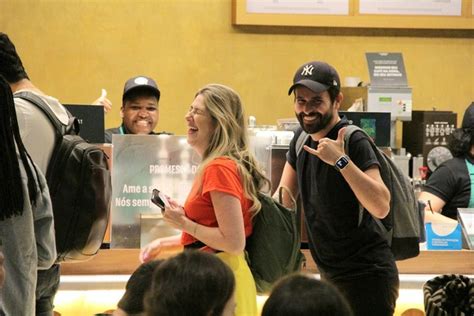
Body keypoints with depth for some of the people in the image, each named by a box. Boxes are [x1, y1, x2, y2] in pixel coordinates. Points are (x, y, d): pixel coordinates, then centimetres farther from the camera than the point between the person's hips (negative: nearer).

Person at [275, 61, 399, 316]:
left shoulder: (354, 142, -18)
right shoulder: (302, 137, 6)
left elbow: (381, 207, -29)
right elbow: (284, 197, 13)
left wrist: (341, 161, -34)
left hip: (366, 275, -8)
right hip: (331, 275, 8)